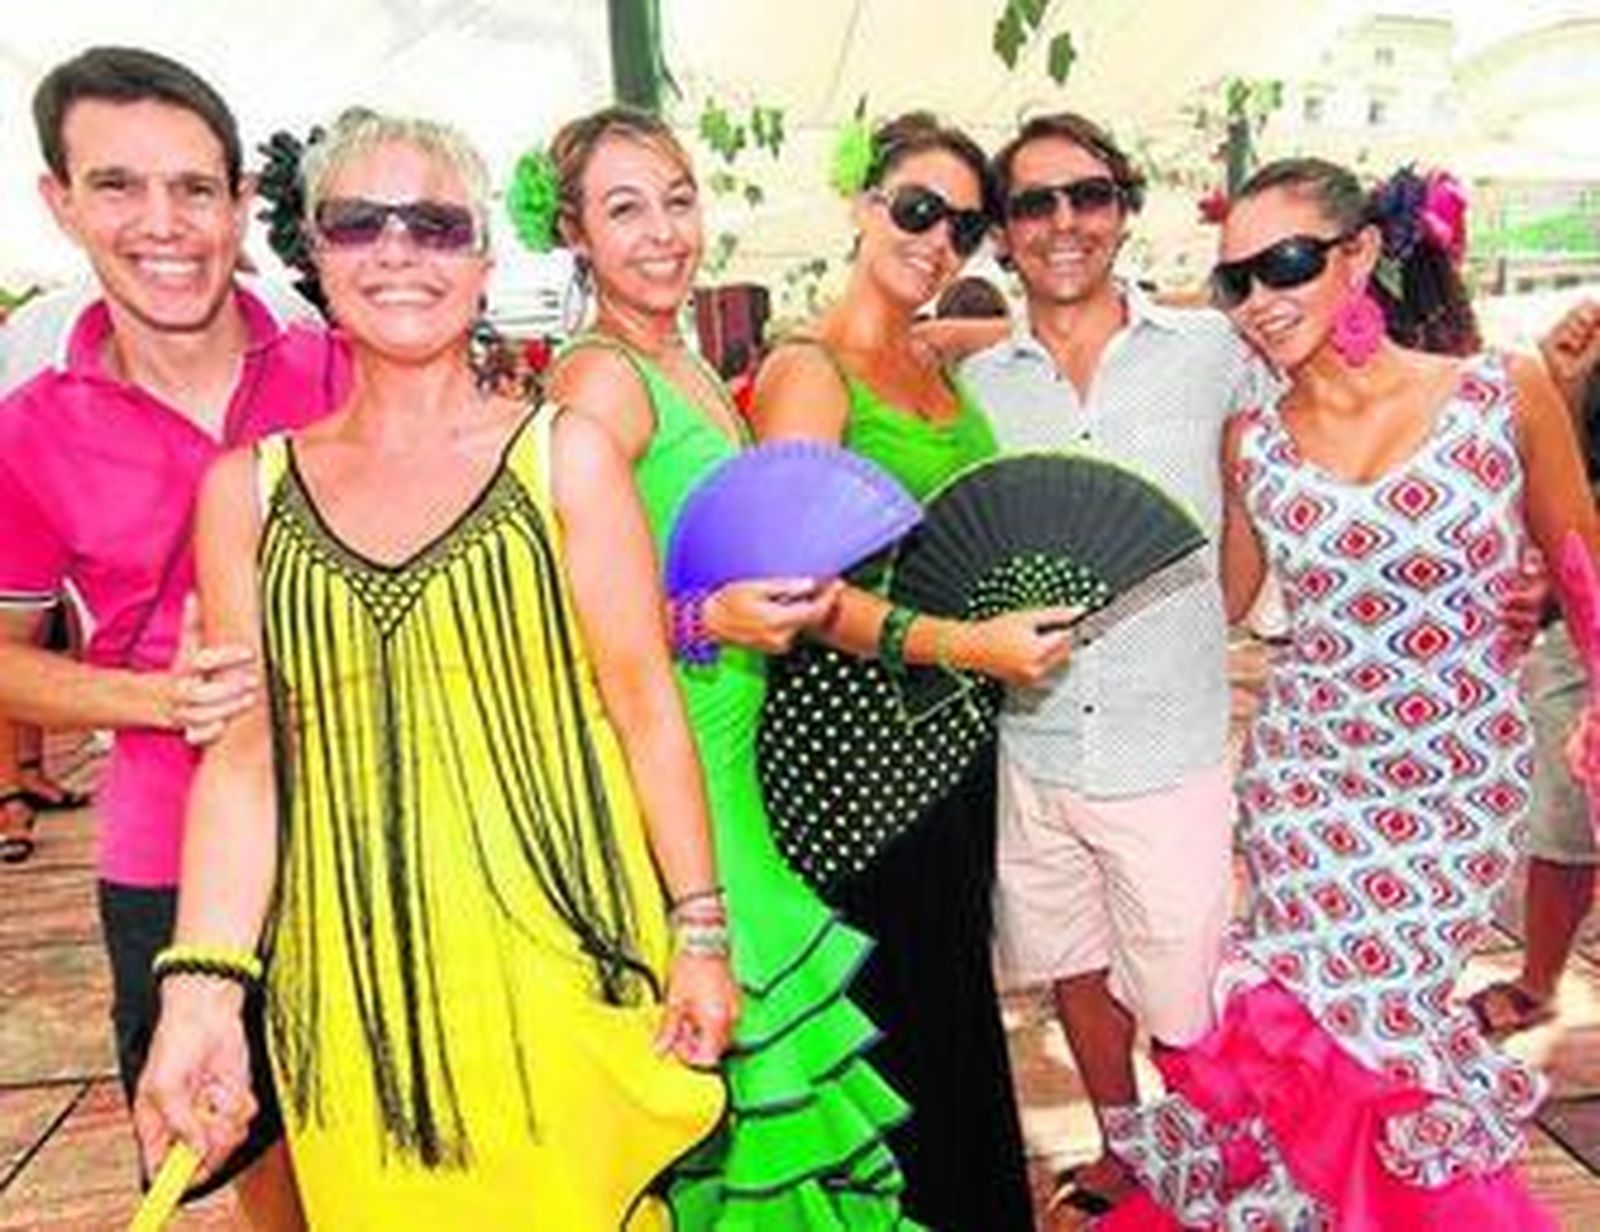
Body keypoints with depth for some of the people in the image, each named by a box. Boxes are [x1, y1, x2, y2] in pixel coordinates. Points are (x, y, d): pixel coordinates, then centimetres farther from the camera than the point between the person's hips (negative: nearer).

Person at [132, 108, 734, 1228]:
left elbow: (644, 704, -2)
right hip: (353, 987, 2)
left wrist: (701, 931, -3)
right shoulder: (248, 489, 5)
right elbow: (244, 755, 3)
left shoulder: (563, 454, -1)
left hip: (559, 966, -2)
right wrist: (201, 990, -5)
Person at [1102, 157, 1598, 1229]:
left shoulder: (1507, 396, -8)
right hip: (1306, 768, 2)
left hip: (1464, 775, -1)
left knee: (1353, 1020, 0)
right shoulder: (1253, 443, -2)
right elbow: (1224, 601, 10)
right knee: (1363, 1023, 5)